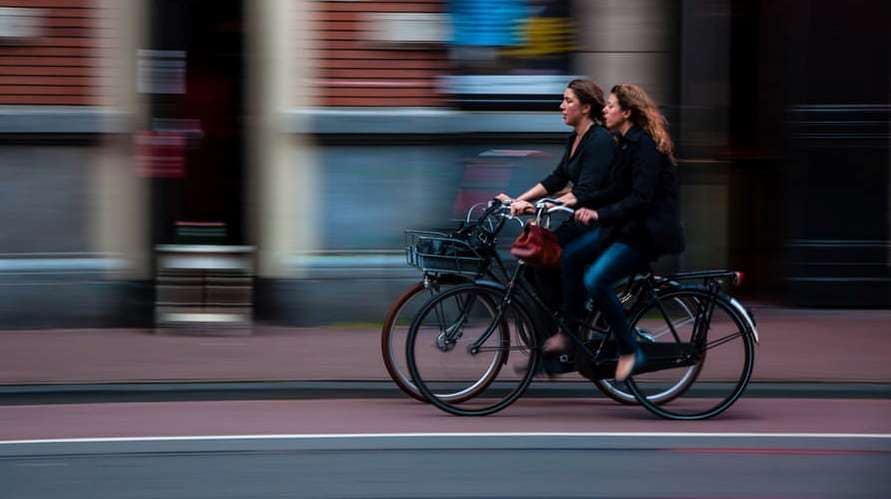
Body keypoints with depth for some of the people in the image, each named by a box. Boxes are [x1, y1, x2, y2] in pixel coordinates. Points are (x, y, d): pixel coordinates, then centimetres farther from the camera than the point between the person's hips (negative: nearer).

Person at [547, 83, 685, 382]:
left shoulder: (645, 146, -18)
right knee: (571, 256, 0)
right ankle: (570, 332, 8)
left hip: (649, 232, -10)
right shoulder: (626, 143, 12)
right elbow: (618, 191, 16)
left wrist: (600, 214, -32)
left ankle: (629, 352, -11)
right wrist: (581, 205, 5)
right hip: (626, 226, 10)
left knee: (595, 280, -23)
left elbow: (640, 199, -26)